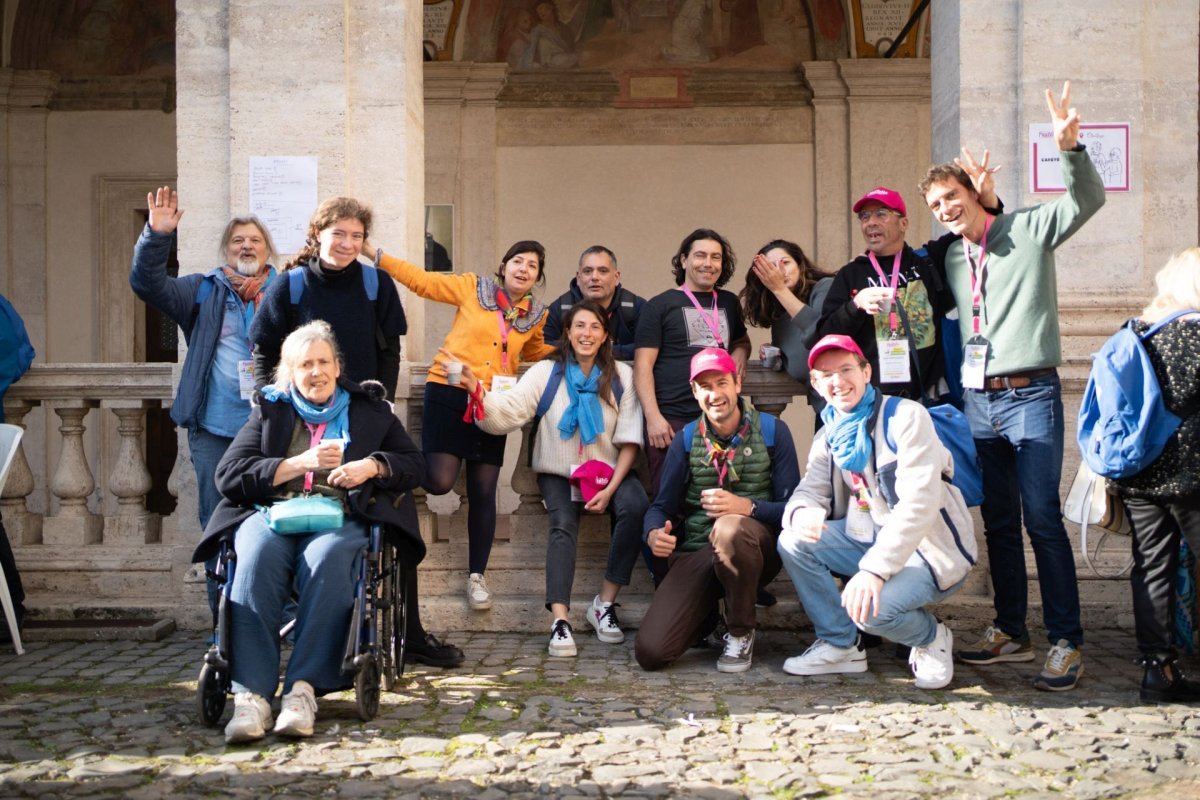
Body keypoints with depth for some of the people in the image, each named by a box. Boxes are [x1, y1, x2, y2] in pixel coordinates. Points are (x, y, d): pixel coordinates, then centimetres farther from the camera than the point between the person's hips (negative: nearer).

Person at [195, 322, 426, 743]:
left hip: (340, 516, 0)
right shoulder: (269, 410, 23)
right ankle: (250, 694, -43)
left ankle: (304, 688, -43)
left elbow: (414, 464, 18)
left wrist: (372, 466, -3)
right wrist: (302, 462, -2)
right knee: (258, 558, -36)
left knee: (327, 559, -38)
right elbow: (228, 475, 8)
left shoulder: (368, 408, 25)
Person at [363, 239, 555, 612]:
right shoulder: (472, 287, -2)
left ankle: (476, 576, 17)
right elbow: (421, 280, -2)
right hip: (450, 393, -3)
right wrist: (372, 252, -7)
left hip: (494, 403, 3)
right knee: (439, 482, -15)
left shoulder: (537, 315, 9)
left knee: (483, 492, 4)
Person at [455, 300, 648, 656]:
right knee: (563, 524, -29)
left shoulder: (621, 376, -1)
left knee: (635, 508, -28)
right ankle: (560, 620, -35)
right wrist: (474, 388, -38)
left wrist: (610, 489, -12)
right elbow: (508, 411, -19)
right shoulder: (547, 373, -4)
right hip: (558, 471, -1)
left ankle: (605, 604, -16)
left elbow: (629, 439, -2)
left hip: (608, 470, 1)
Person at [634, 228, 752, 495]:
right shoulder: (660, 305, 4)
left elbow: (741, 340, 36)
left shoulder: (729, 302, 19)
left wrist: (740, 353, 10)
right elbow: (643, 366, -2)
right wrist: (653, 417, -13)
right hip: (672, 422, -4)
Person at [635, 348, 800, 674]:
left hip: (753, 548, -2)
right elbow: (661, 506, 7)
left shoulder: (772, 431, 1)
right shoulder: (686, 440, 8)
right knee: (650, 652, -18)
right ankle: (709, 614, 17)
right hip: (695, 554, 2)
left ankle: (741, 633, -13)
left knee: (729, 528, -41)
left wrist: (746, 507, -26)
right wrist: (654, 534, -18)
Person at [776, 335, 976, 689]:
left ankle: (931, 638, 4)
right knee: (792, 542, -12)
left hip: (929, 549, -7)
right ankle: (840, 645, 2)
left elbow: (918, 504, -25)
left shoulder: (906, 416, -16)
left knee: (869, 608, -31)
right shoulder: (829, 436, 7)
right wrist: (800, 513, -29)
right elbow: (810, 490, -1)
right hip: (871, 537, 7)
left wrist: (875, 568, -35)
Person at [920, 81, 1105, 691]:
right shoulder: (950, 259, 15)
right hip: (977, 401, 6)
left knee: (1043, 519, -8)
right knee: (998, 522, 11)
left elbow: (1087, 200, -13)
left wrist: (1070, 148, -28)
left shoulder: (1028, 230, 0)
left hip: (1031, 395, -6)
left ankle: (1066, 643, -3)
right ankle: (1011, 633, 20)